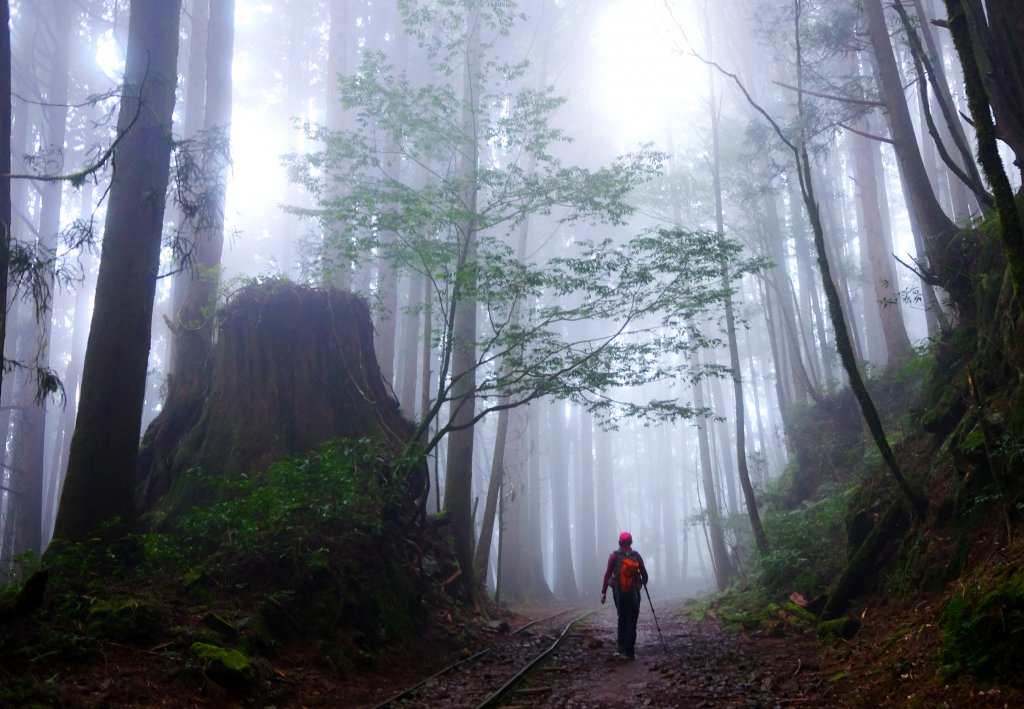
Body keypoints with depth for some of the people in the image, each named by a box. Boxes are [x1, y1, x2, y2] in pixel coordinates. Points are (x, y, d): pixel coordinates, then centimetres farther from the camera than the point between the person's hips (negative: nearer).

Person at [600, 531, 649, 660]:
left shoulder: (614, 556, -1)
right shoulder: (636, 556, 1)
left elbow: (607, 574, -6)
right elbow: (644, 574, 3)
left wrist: (603, 592, -4)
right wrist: (644, 583, 25)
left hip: (619, 592, 1)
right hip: (634, 592, -1)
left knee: (622, 618, 20)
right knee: (631, 621, 3)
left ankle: (622, 645, 26)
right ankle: (629, 652, -2)